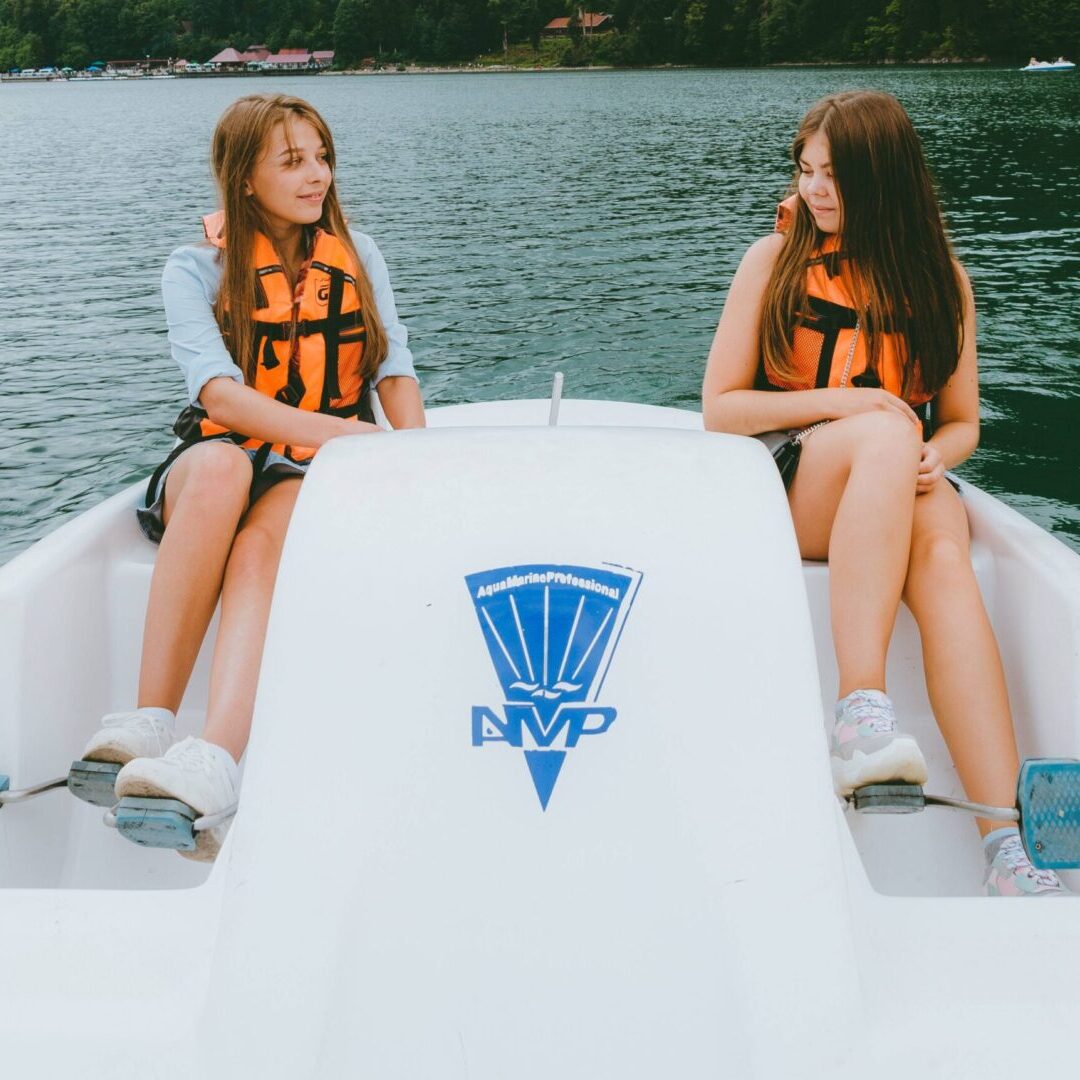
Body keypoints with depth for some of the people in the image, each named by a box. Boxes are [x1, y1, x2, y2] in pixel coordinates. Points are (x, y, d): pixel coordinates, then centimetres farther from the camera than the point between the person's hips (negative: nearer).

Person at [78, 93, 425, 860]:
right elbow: (220, 393, -14)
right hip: (209, 477, 0)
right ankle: (152, 723, -40)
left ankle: (215, 763, -57)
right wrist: (341, 432, -29)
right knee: (222, 460, -38)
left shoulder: (356, 256, 11)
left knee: (267, 533, -36)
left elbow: (396, 372, 3)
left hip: (319, 481, 1)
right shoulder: (197, 269, 1)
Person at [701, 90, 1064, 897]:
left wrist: (933, 459, -11)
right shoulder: (774, 260, 5)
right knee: (886, 434, -35)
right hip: (790, 486, -1)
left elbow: (962, 423, 14)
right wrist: (841, 403, -13)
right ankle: (861, 710, -46)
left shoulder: (938, 278, 11)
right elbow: (720, 409, 1)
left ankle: (1003, 840, -46)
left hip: (904, 488, 2)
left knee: (942, 554, -35)